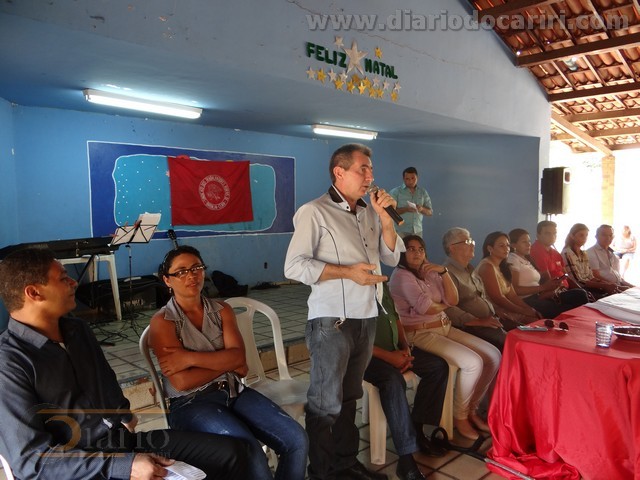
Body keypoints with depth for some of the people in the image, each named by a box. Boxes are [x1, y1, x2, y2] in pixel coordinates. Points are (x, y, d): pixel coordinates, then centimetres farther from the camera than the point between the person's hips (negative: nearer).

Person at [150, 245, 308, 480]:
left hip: (234, 391, 5)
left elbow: (238, 356, -7)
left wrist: (190, 358, -16)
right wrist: (225, 363, -7)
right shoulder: (162, 321, -6)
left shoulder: (222, 310, 8)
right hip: (190, 403, -4)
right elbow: (182, 381, -15)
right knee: (249, 451, -29)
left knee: (296, 439, -13)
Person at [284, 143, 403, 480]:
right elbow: (294, 266, -15)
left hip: (367, 318, 6)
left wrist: (384, 216, 0)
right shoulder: (314, 212, -9)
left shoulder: (369, 213, 12)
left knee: (349, 397, 17)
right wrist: (347, 271, -19)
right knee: (326, 402, 4)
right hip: (332, 321, -6)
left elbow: (392, 257, 11)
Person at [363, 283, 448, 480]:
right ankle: (406, 459, -26)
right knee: (393, 380, -34)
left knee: (438, 366, -1)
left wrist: (405, 347, 1)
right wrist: (388, 356, -21)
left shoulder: (382, 284, 10)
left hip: (394, 348, 9)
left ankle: (417, 429, 3)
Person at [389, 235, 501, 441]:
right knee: (473, 362, -22)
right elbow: (425, 308, -18)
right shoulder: (401, 275, -9)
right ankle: (459, 416, -1)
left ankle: (471, 409, 13)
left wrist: (443, 272, -7)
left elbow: (453, 300, 3)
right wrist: (443, 305, 3)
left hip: (445, 328, 8)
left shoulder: (431, 274, 14)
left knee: (494, 356, -2)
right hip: (420, 334, -8)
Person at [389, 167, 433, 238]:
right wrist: (406, 209, -18)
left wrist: (422, 209, -8)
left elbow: (430, 212, 14)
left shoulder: (423, 192, 13)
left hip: (417, 231, 3)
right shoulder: (395, 192, 2)